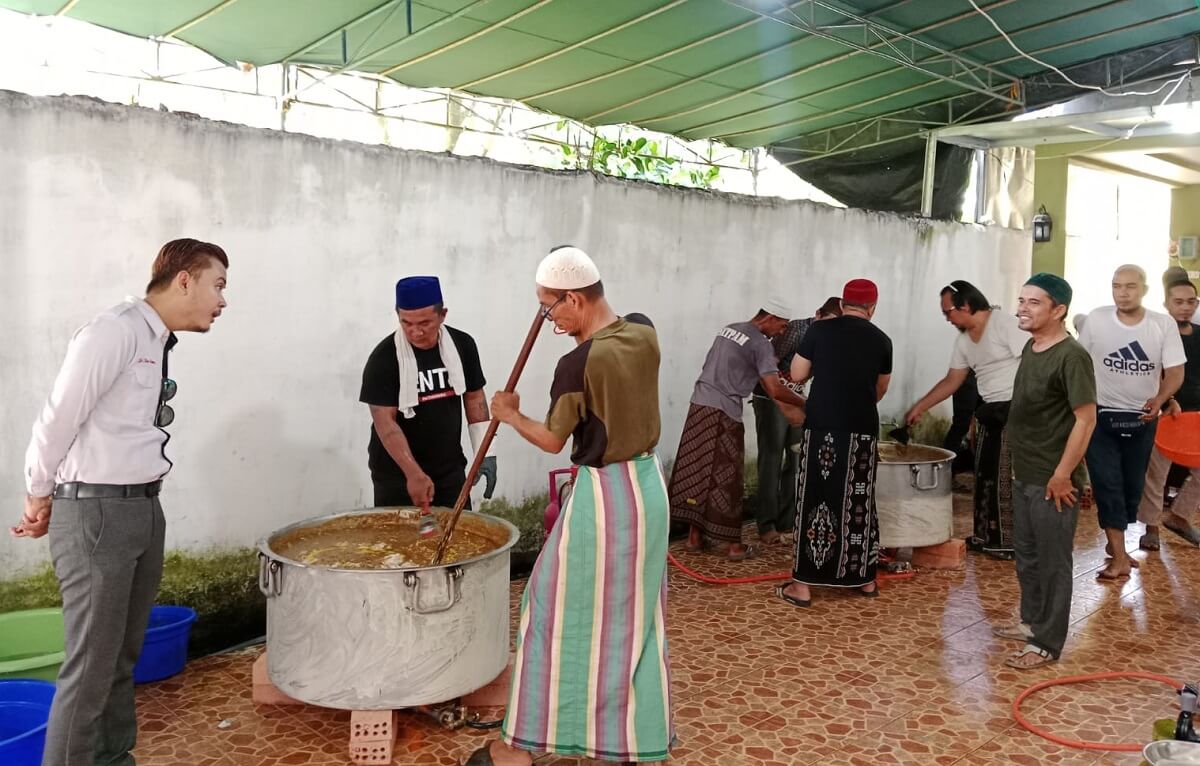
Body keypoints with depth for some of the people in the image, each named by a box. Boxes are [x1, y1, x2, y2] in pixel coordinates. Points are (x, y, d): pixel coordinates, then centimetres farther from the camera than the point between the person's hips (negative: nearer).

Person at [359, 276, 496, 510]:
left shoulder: (462, 345, -1)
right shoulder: (383, 358, -14)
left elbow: (474, 398, 9)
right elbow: (385, 422, -17)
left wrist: (485, 453, 3)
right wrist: (414, 474, -25)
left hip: (451, 471, 3)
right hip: (396, 477, -3)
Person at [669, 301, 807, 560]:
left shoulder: (729, 329, 16)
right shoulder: (761, 344, -8)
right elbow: (774, 390, -15)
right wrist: (804, 403, 0)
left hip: (700, 404, 8)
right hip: (724, 413, -7)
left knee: (696, 472, 10)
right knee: (725, 479, -1)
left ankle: (695, 536, 16)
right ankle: (734, 545, 7)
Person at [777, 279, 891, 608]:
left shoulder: (819, 330, -2)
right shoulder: (881, 341, 5)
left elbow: (797, 375, 4)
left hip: (822, 427, -2)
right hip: (863, 431, 2)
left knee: (814, 502, 2)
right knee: (859, 503, 13)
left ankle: (802, 586, 3)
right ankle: (865, 579, 24)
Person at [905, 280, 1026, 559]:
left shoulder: (1005, 324, -14)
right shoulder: (963, 340, 10)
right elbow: (951, 381, 17)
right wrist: (919, 407, 15)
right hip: (989, 410, 8)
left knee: (1008, 476, -6)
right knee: (984, 474, 11)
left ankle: (1011, 541, 3)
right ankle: (986, 536, 22)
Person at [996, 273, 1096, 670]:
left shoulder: (1071, 356, -19)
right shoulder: (1032, 346, 8)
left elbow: (1086, 418, -21)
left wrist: (1062, 475, -20)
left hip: (1052, 481, -9)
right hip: (1024, 475, 9)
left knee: (1052, 561, 3)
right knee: (1026, 554, 20)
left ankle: (1047, 643, 13)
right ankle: (1032, 620, 36)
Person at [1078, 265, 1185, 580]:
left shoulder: (1164, 324, -8)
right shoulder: (1096, 319, -8)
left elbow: (1175, 371, -7)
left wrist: (1159, 400, -25)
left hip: (1142, 419, 2)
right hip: (1101, 416, -1)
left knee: (1133, 485, 11)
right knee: (1107, 485, -7)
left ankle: (1115, 542, 30)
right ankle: (1120, 557, -5)